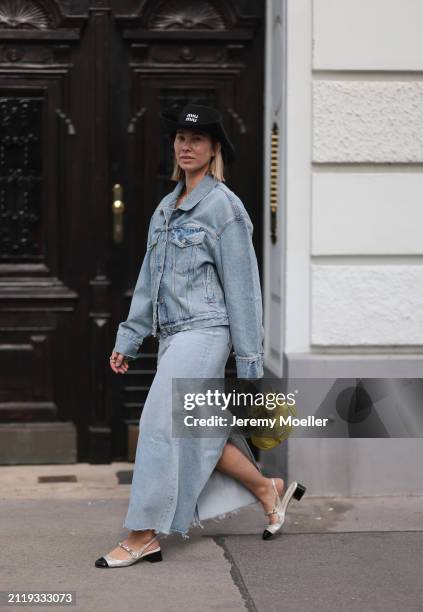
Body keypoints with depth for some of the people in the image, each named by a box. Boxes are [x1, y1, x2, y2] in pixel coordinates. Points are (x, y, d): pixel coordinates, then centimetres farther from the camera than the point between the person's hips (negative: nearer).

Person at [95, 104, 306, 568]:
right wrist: (128, 339, 15)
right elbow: (148, 281, 19)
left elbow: (241, 287, -8)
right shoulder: (166, 208, 15)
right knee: (196, 431, 9)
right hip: (171, 334, 8)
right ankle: (269, 489, 27)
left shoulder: (224, 207, -7)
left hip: (204, 330, -8)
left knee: (160, 425, -11)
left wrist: (249, 361, -8)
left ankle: (143, 537, -5)